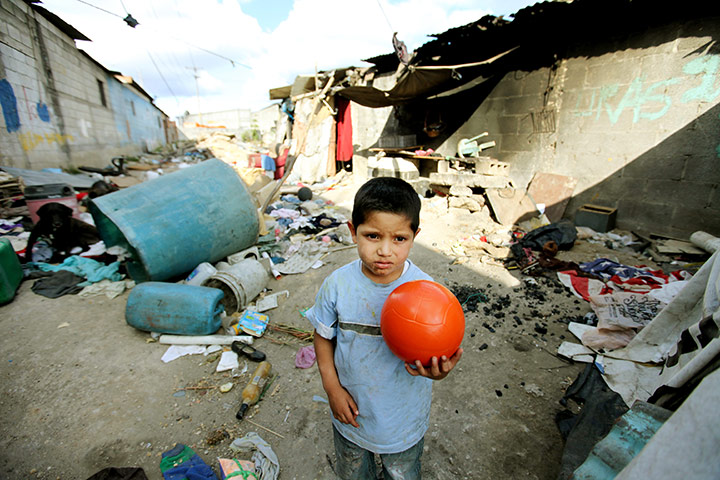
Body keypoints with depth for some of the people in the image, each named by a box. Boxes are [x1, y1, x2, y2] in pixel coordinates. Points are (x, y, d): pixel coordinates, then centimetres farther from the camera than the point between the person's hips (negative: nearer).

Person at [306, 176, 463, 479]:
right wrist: (332, 388, -11)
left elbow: (437, 354, -16)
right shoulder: (337, 285, -21)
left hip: (405, 418, -1)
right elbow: (324, 337, -6)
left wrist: (438, 371, -38)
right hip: (351, 412, 1)